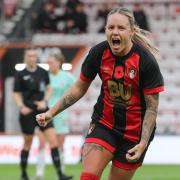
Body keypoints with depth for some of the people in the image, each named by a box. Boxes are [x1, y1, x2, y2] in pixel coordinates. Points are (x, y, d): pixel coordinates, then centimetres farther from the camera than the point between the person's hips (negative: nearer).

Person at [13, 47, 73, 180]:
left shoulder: (43, 72, 4)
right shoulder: (21, 75, -2)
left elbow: (49, 89, 12)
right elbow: (17, 94, 2)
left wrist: (44, 101, -5)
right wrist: (21, 106, -14)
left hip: (42, 111, 2)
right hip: (28, 113, -2)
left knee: (53, 141, -8)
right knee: (27, 143, 7)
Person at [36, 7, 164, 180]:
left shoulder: (146, 61, -18)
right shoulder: (98, 53, -9)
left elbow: (151, 107, -13)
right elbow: (79, 88, 6)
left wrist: (143, 144, -21)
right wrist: (51, 113, -2)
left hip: (135, 131, -2)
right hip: (103, 125, 2)